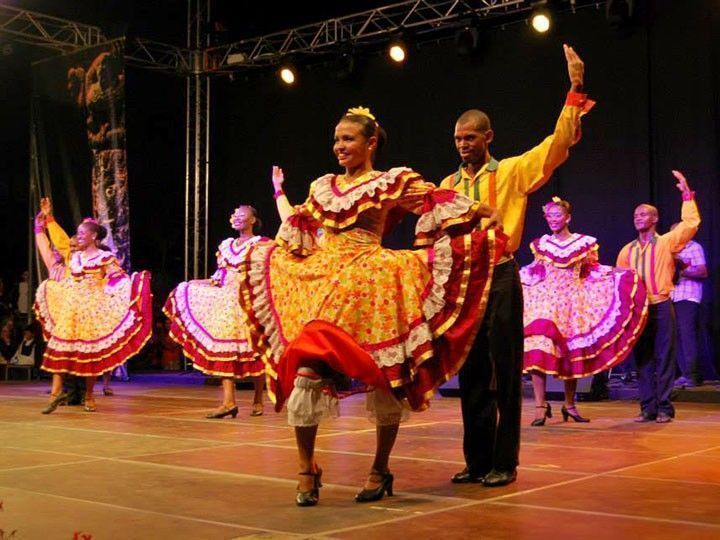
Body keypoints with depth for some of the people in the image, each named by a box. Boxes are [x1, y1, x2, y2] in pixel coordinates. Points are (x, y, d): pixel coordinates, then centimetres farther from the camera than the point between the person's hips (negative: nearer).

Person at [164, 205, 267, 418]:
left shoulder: (261, 244, 1)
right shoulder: (226, 244, 18)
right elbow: (220, 275, 17)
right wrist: (213, 281, 0)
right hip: (226, 301, 5)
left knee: (252, 350, 0)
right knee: (224, 347, -4)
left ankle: (258, 401, 13)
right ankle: (228, 401, -7)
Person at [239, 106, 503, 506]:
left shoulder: (393, 182, 5)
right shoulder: (324, 187, 19)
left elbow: (440, 201, 1)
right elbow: (294, 232, 28)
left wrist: (491, 214, -3)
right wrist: (279, 192, 37)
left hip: (369, 280, -4)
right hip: (319, 279, 4)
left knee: (385, 375, -1)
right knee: (304, 367, -10)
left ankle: (381, 469, 16)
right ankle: (307, 467, 1)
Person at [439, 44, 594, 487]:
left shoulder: (512, 172, 3)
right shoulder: (449, 185, 13)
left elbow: (559, 143, -6)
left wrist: (575, 91, -13)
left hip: (500, 278, -4)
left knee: (505, 372, 0)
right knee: (471, 373, 8)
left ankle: (504, 463, 7)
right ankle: (477, 461, 16)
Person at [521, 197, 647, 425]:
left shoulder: (584, 243, 5)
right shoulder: (541, 244, 9)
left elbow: (593, 271, 9)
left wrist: (620, 275, -1)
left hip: (573, 302, 0)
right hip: (544, 299, 0)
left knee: (571, 351, 5)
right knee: (538, 350, -16)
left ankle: (569, 405, 20)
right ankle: (540, 406, -13)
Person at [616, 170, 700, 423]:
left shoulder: (666, 242, 2)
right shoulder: (627, 250, 14)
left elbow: (691, 223, -10)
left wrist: (687, 194, -12)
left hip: (661, 307, -4)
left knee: (663, 357, -2)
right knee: (643, 359, 6)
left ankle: (664, 408, 2)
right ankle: (648, 408, 11)